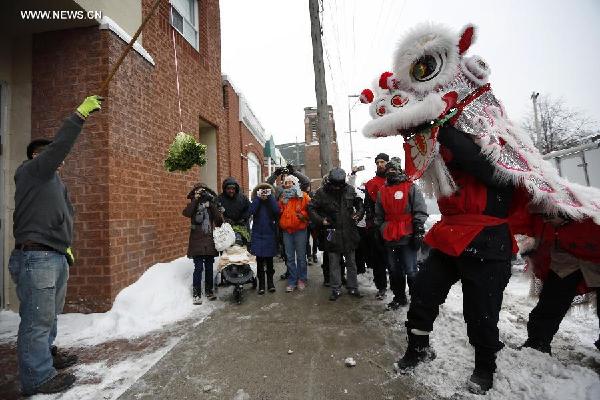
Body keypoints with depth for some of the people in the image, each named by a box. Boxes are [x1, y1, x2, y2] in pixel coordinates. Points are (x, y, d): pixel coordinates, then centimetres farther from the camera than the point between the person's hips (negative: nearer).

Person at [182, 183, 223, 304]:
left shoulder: (211, 205, 10)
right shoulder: (193, 205, 6)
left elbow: (218, 219, -5)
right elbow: (186, 213, -17)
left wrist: (211, 204, -12)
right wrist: (195, 199, -18)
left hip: (209, 241, 2)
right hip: (197, 241, -2)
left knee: (209, 267, 9)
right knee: (198, 267, -6)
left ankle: (209, 291, 23)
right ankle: (196, 293, 7)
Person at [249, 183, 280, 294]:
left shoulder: (271, 202, 3)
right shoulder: (256, 202, 3)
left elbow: (276, 211, -18)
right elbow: (252, 211, -18)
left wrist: (270, 196, -15)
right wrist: (258, 197, -15)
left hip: (270, 235, 0)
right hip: (258, 235, 0)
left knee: (269, 260, 10)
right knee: (259, 261, 3)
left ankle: (270, 282, 24)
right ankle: (261, 284, 15)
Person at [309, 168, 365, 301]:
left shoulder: (350, 190, 0)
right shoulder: (321, 192, -8)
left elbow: (359, 202, 15)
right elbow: (311, 208, -2)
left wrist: (359, 213, -1)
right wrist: (320, 220, -13)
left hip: (349, 231, 2)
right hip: (332, 233, -2)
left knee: (351, 262, 14)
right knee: (334, 263, 9)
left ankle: (352, 288, 30)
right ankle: (336, 289, 23)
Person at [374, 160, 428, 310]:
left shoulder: (411, 187, 0)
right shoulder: (382, 191, 14)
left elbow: (420, 211, -5)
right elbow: (379, 216, 20)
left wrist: (419, 231, -11)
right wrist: (379, 231, 16)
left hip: (407, 237, -5)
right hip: (389, 239, 5)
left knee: (411, 271, 0)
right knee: (394, 270, 14)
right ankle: (399, 297, 29)